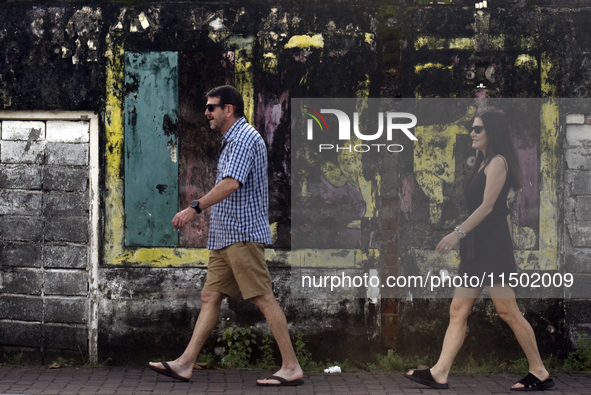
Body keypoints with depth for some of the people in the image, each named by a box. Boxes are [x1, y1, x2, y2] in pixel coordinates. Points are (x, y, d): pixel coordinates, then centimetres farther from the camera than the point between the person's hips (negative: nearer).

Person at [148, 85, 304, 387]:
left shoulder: (245, 138, -12)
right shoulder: (232, 140, 21)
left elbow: (231, 183, -26)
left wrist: (195, 208, -29)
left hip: (243, 234, -11)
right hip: (225, 237, 11)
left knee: (264, 299, -9)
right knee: (210, 297, 7)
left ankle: (291, 367, -6)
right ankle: (185, 364, 8)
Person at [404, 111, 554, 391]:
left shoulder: (498, 161, -8)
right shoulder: (483, 163, 20)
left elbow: (487, 205, -16)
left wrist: (458, 233, -21)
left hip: (492, 244, -10)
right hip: (476, 245, 10)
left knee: (507, 311, -6)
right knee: (458, 310, 3)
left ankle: (540, 373, 3)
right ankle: (439, 373, 1)